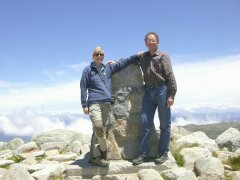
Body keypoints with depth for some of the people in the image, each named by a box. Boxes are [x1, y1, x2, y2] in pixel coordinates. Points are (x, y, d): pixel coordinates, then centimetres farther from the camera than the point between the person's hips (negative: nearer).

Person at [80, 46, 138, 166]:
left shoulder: (108, 68, 16)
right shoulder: (88, 70, 5)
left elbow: (122, 63, 16)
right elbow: (83, 88, 2)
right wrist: (84, 105, -4)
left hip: (107, 103, 5)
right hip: (94, 103, -4)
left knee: (103, 130, 1)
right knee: (98, 128, -19)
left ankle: (95, 157, 9)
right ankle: (103, 154, 0)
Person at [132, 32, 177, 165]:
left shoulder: (163, 56, 1)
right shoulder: (142, 57, 15)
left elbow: (170, 76, -6)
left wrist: (171, 95, -13)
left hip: (162, 90, -4)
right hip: (148, 92, 4)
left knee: (164, 125, 3)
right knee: (145, 124, 1)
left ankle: (163, 153, 12)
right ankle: (143, 154, 7)